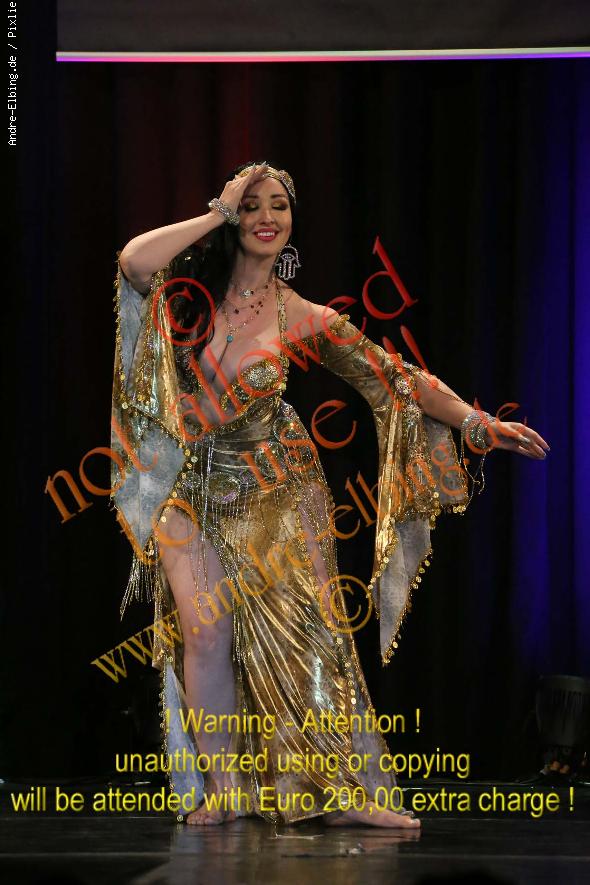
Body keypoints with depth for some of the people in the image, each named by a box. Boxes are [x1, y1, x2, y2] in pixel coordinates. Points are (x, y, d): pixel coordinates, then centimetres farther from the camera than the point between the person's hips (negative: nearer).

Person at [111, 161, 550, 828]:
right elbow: (134, 260, -23)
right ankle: (222, 789, 1)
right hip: (194, 492, 0)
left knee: (303, 630, -6)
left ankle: (350, 789, -4)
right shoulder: (194, 289, -1)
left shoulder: (303, 319, -2)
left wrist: (479, 423, -6)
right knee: (205, 630, -9)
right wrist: (217, 215, -15)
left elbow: (395, 376, -1)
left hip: (275, 491, 0)